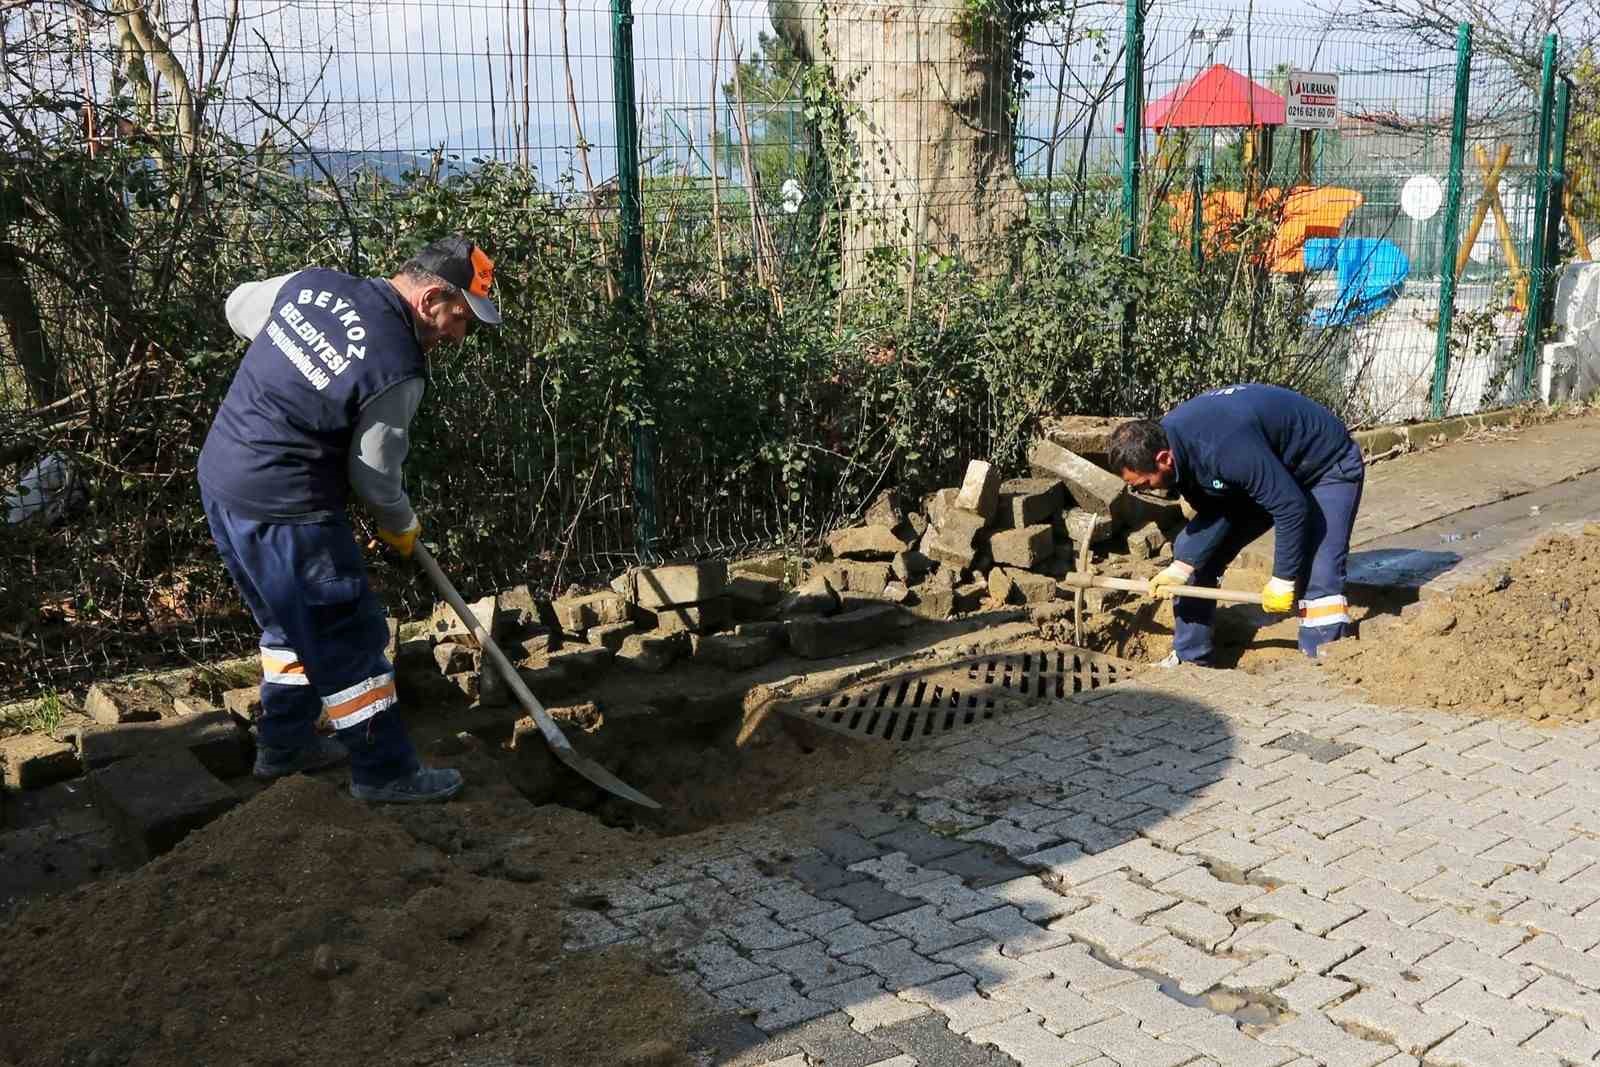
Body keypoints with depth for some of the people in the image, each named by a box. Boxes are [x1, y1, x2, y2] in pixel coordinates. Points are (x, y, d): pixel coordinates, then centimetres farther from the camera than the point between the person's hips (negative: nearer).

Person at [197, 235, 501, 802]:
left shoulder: (310, 282, -1)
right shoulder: (398, 368, -21)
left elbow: (238, 306, 19)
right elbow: (374, 475, -10)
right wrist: (401, 527, 10)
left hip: (220, 478, 9)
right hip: (284, 509, -9)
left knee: (290, 623, 24)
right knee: (348, 636, 4)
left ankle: (283, 744, 36)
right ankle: (384, 771, 14)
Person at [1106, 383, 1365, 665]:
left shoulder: (1224, 448, -41)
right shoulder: (1166, 439, -13)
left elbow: (1291, 507, -34)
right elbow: (1211, 510, -2)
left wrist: (1283, 579, -24)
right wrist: (1183, 566, -13)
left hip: (1328, 465, -8)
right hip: (1266, 472, 8)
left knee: (1319, 583, -25)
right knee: (1191, 549, 4)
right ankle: (1190, 661, 15)